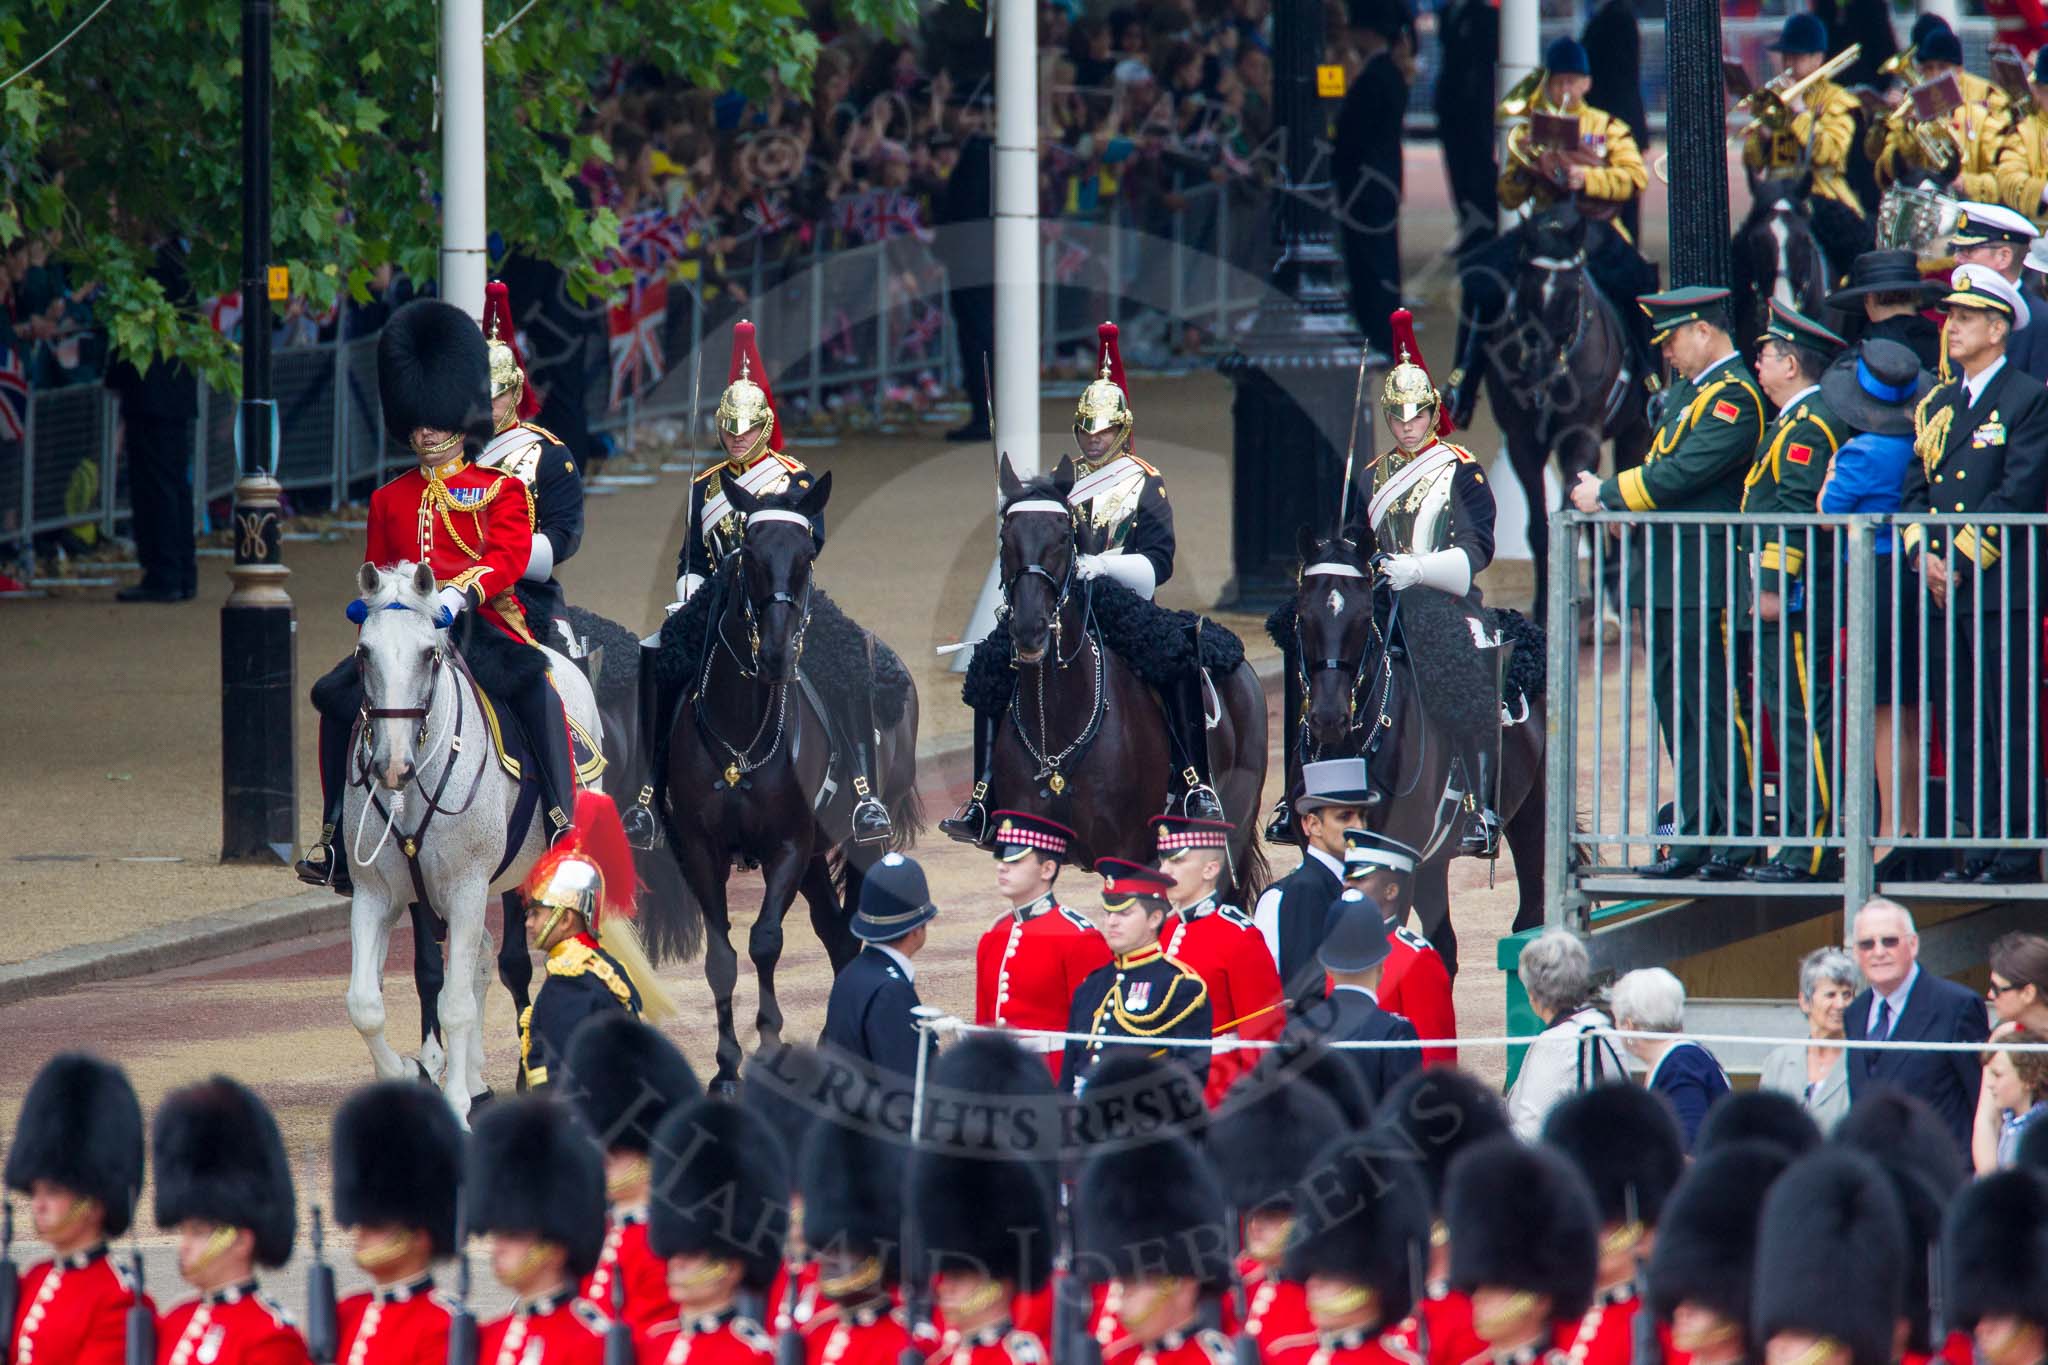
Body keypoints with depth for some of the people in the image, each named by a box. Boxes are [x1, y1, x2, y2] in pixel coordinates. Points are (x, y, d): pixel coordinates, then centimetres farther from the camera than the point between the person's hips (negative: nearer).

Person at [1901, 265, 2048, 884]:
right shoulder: (1936, 406, 18)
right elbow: (1914, 490, 15)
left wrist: (1961, 562, -13)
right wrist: (1924, 557, -3)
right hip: (1943, 591, 7)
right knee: (1961, 725, 6)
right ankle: (1981, 841, 10)